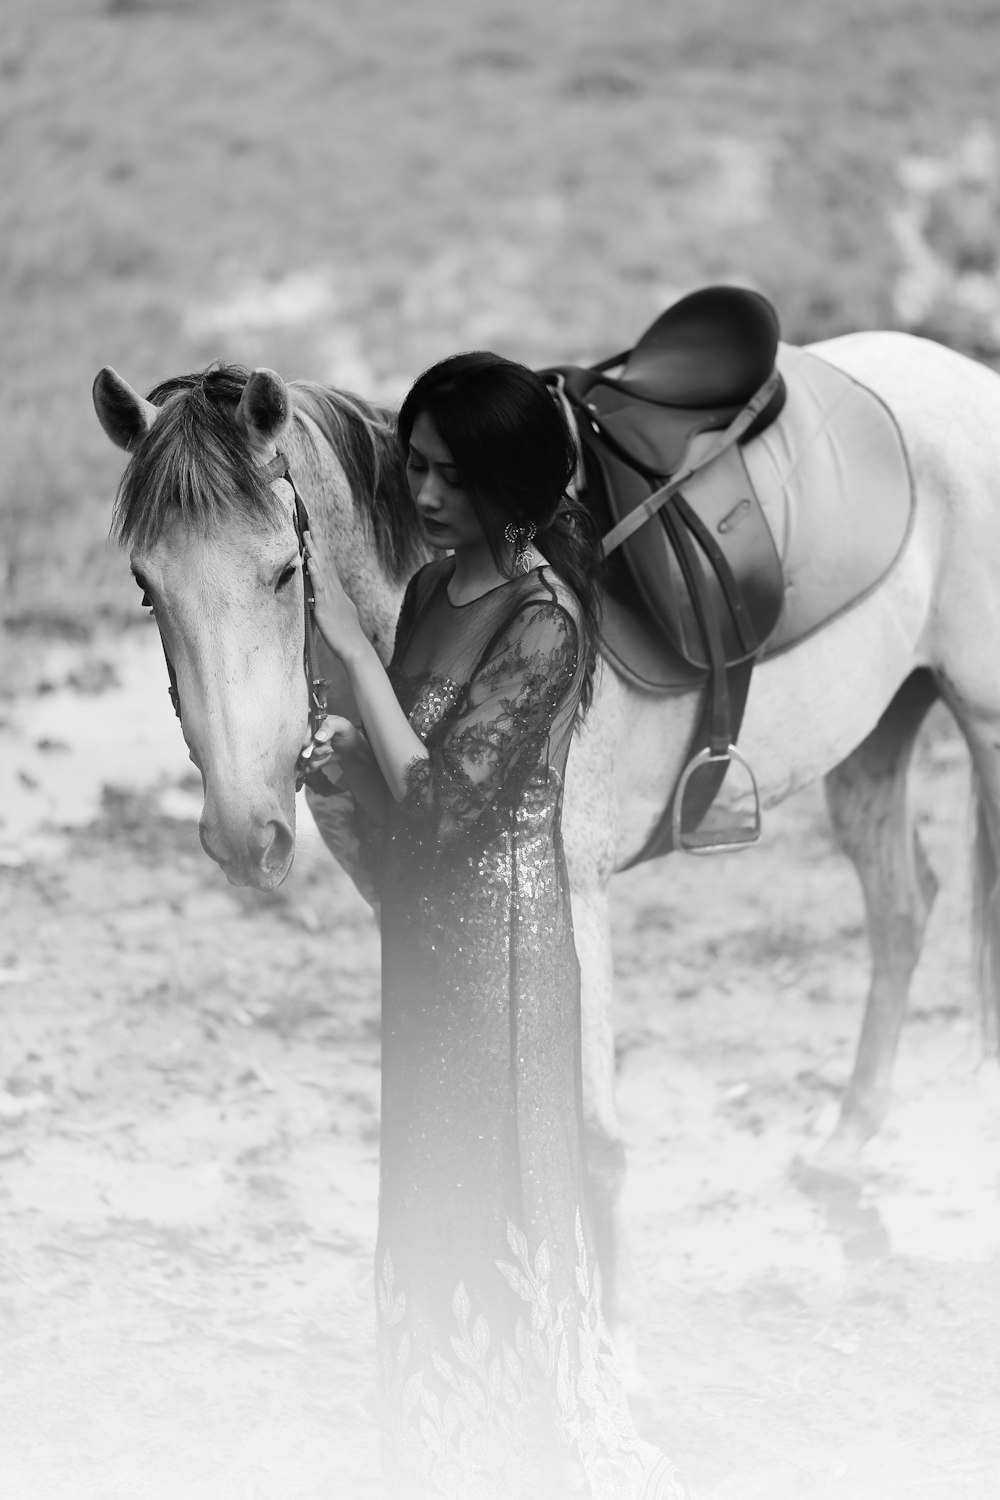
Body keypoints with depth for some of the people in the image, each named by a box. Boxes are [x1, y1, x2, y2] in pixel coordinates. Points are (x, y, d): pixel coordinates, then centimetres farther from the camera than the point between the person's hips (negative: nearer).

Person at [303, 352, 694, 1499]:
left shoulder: (543, 620, -21)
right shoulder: (436, 582, 4)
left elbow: (441, 799, -24)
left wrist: (351, 645, -23)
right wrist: (347, 750, -7)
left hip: (499, 924, -8)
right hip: (423, 928, 8)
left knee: (500, 1200, 4)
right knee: (433, 1200, 18)